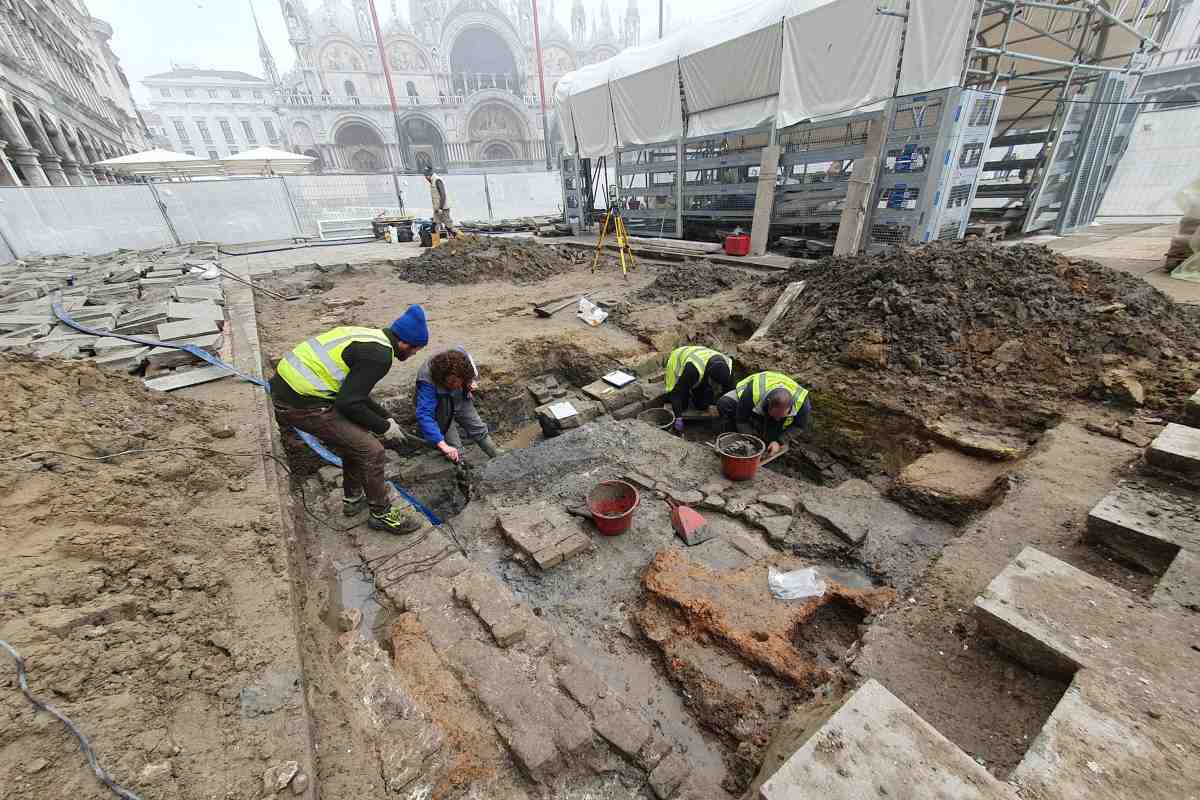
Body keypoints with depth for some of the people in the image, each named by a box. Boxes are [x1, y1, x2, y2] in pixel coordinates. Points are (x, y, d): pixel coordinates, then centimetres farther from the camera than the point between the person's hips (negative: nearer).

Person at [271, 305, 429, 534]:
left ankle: (353, 498, 37)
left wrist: (386, 417, 24)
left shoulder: (371, 336, 12)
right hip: (301, 404, -10)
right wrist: (383, 427, -5)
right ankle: (383, 514, 14)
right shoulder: (379, 355, -18)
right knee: (370, 450, -3)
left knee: (355, 435, 23)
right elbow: (348, 403, -20)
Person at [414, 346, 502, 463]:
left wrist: (473, 382, -22)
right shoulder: (427, 380, -42)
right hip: (436, 404, -3)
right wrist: (443, 445, -57)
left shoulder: (463, 355, -29)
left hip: (460, 399, 3)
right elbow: (424, 415, -49)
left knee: (478, 429, 6)